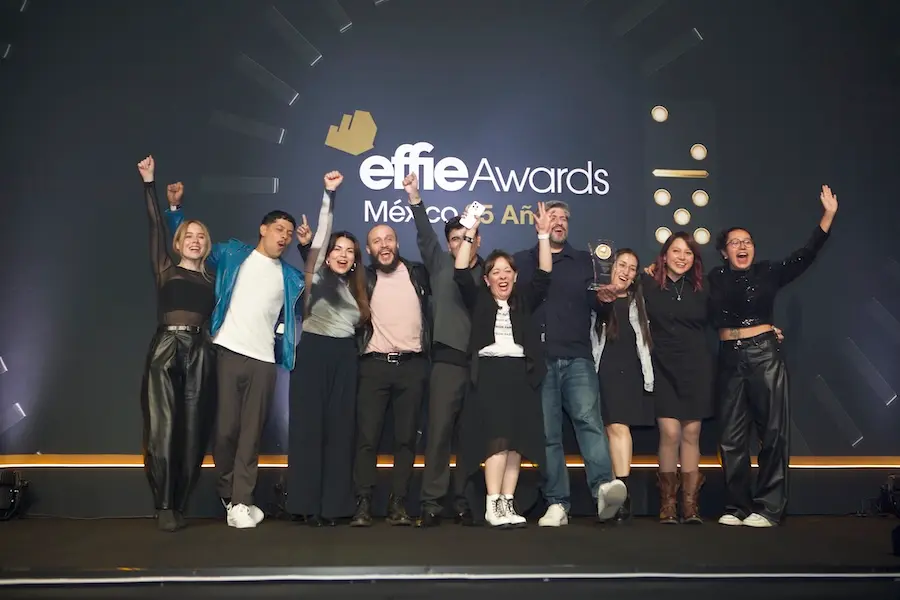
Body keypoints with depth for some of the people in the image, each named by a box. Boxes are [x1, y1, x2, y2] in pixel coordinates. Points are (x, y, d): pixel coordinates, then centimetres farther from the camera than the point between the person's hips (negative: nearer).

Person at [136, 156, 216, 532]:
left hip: (199, 353, 2)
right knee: (164, 430, -8)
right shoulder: (165, 270, 11)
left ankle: (179, 506, 8)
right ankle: (164, 507, -2)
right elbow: (155, 227, 4)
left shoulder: (211, 280, 18)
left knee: (192, 433, 0)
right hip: (166, 350, -2)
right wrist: (149, 182, -1)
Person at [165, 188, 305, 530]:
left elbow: (300, 313, 19)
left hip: (264, 360, 2)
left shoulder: (291, 277, 15)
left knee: (251, 432, 1)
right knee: (226, 427, -3)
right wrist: (175, 208, 5)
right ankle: (227, 492, 16)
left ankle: (240, 501, 7)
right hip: (228, 352, -2)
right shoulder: (232, 255, 10)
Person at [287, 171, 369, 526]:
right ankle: (308, 503, 1)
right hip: (313, 354, -5)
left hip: (345, 359, 5)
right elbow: (322, 234, -10)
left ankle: (334, 503, 8)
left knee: (340, 428, 4)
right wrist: (329, 195, -17)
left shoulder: (355, 288, 16)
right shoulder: (318, 276, 1)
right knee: (309, 426, -4)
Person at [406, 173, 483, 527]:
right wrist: (415, 198, -12)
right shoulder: (440, 266, 12)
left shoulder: (490, 272, 14)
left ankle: (464, 503, 12)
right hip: (448, 358, -1)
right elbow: (425, 235, 0)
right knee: (439, 431, -4)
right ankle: (431, 504, 0)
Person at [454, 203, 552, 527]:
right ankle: (493, 505, -11)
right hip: (489, 371, -3)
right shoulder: (479, 299, 11)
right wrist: (470, 235, -6)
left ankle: (508, 503, 5)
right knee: (496, 437, -13)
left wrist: (543, 235, -3)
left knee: (516, 440, 0)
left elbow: (544, 276, 5)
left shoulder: (524, 299, 16)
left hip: (520, 373, 3)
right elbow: (460, 274, -1)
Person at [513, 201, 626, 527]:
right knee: (547, 434, -1)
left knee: (589, 418, -19)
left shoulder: (584, 261, 18)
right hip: (538, 361, 0)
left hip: (578, 358, 0)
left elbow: (597, 303, 9)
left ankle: (604, 486, -32)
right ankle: (556, 504, 2)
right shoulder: (522, 261, 15)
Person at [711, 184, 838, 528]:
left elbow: (805, 256, -4)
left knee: (773, 432, -1)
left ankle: (768, 508, 5)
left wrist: (828, 215, -12)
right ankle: (736, 507, 13)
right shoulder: (714, 280, 6)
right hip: (730, 360, 1)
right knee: (732, 436, 5)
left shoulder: (767, 273, 3)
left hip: (765, 356, -1)